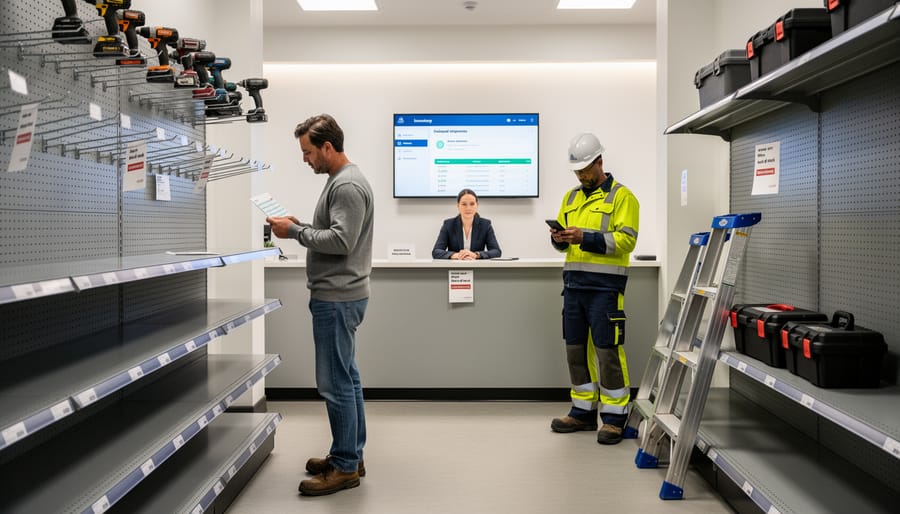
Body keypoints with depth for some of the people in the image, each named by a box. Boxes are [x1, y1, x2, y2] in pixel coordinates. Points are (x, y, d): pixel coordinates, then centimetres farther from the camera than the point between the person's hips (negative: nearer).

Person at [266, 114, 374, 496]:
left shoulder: (348, 186, -16)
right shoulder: (340, 180, 16)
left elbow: (341, 240, -23)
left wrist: (296, 232, -14)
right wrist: (302, 226, 7)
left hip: (337, 299, -11)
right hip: (337, 295, 11)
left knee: (336, 383, -4)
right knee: (345, 379, 15)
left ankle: (345, 467, 6)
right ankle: (351, 456, 26)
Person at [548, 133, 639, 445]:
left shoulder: (621, 196, -3)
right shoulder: (571, 197, 17)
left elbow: (626, 240, -13)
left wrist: (585, 237, -22)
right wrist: (559, 239, -4)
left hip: (605, 287, -6)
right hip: (574, 284, 6)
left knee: (607, 351, -4)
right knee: (576, 349, 11)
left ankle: (614, 417, 8)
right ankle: (583, 412, 23)